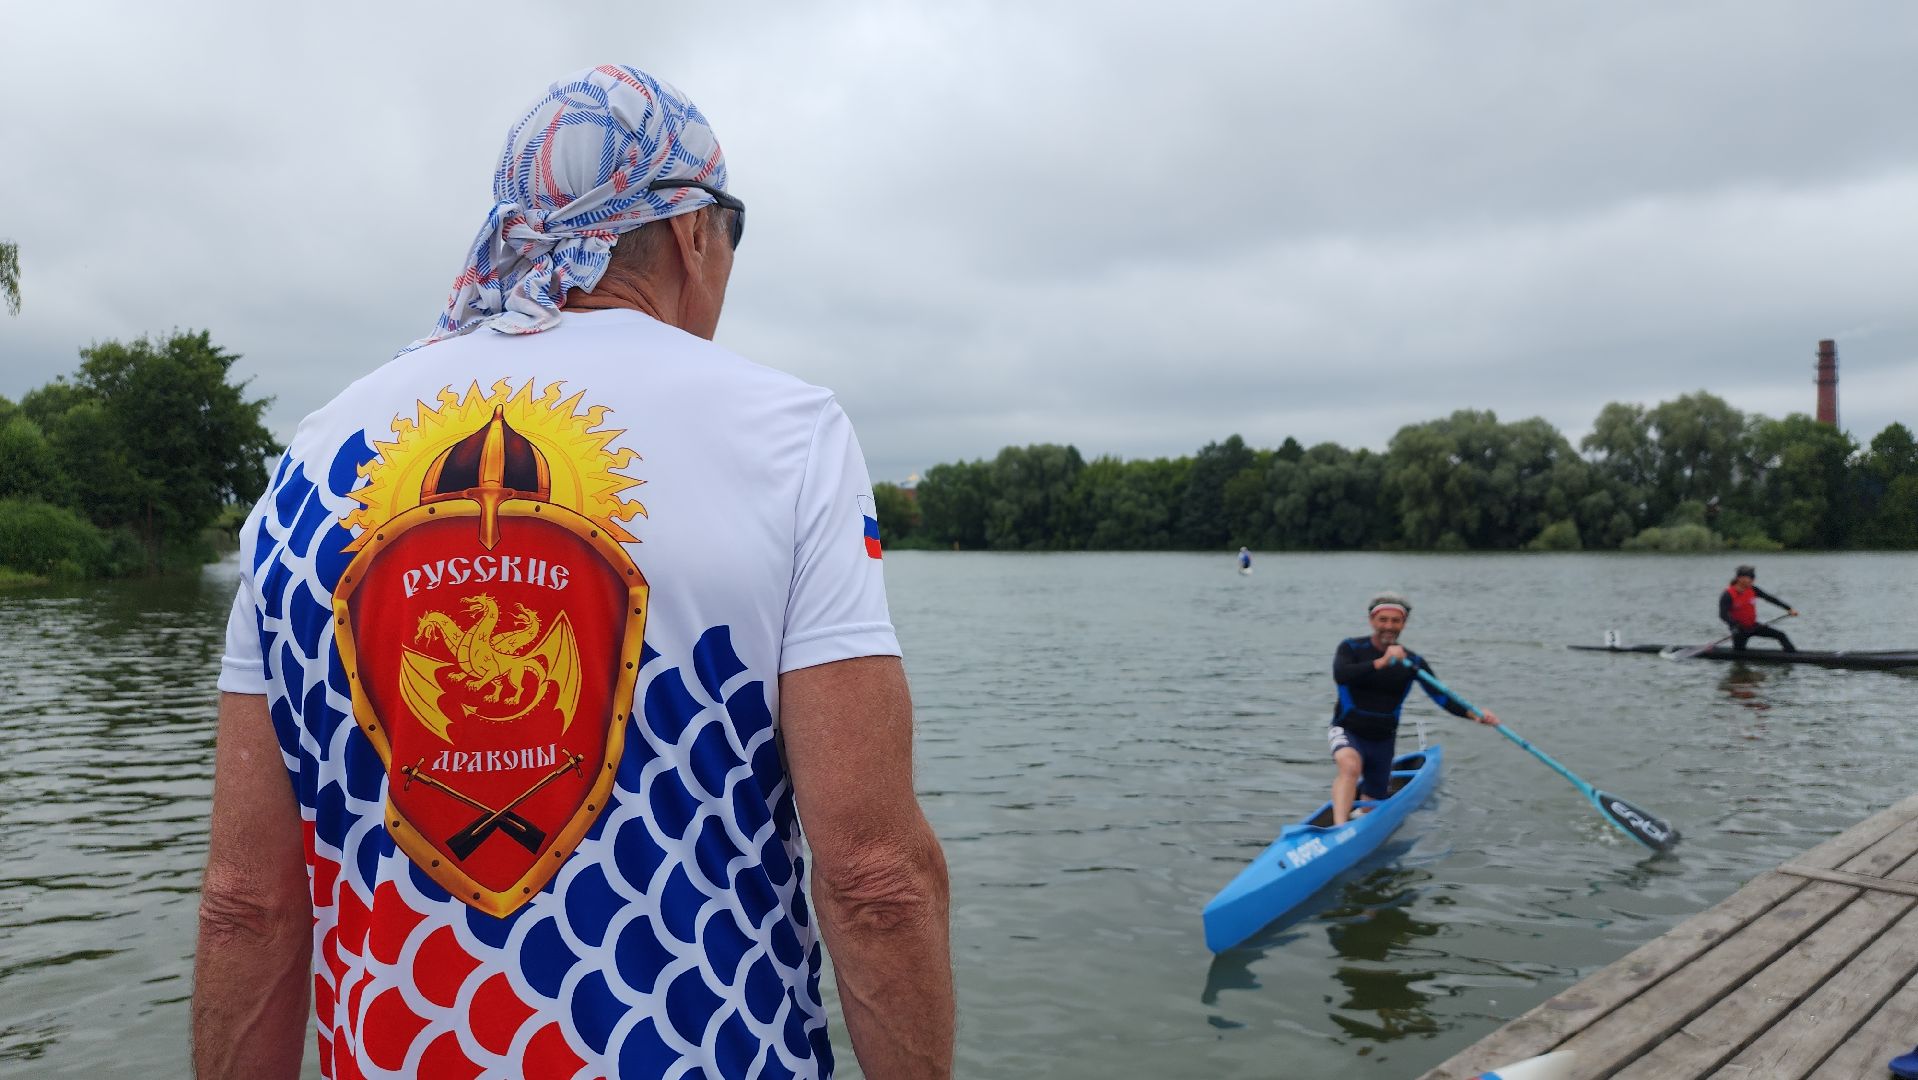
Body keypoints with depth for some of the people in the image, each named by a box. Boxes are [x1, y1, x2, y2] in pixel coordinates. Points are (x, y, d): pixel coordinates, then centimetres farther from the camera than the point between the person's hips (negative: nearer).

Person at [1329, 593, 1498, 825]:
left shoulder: (1413, 662, -2)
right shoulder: (1351, 648, -9)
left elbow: (1442, 697, -8)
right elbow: (1340, 675, -30)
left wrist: (1473, 714, -27)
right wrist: (1381, 662, -41)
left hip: (1383, 740, 4)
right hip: (1347, 732, -4)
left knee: (1372, 802, 16)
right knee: (1350, 766, -36)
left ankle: (1354, 791, 50)